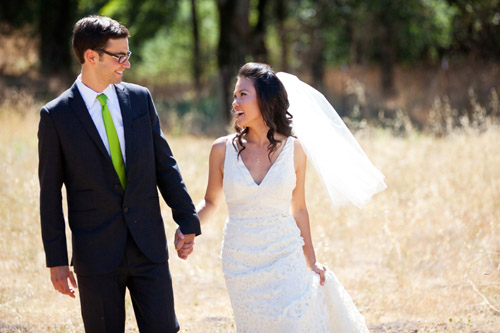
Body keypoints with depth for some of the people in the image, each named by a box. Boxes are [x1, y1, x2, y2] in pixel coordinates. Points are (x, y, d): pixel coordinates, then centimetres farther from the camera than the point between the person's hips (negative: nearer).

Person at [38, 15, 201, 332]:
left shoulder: (140, 98, 5)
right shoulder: (56, 115, -5)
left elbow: (164, 164, 11)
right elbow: (50, 193, -2)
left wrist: (187, 220, 7)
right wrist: (56, 260, -4)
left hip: (149, 246, 3)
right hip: (96, 253, -3)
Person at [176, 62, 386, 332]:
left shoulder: (293, 150, -3)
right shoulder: (223, 149, -3)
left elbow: (298, 208, 7)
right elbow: (210, 202, 9)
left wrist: (310, 262, 11)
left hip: (285, 259, -1)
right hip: (241, 264, 1)